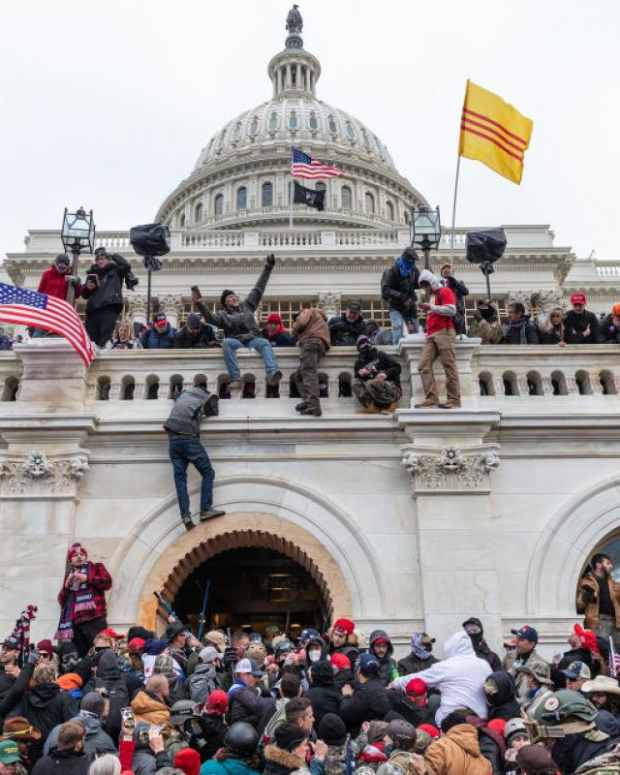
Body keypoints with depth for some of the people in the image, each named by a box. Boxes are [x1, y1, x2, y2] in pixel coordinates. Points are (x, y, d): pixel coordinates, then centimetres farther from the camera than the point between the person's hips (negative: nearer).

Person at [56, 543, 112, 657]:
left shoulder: (96, 567, 13)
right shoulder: (69, 576, 24)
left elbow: (107, 582, -4)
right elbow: (61, 600, 18)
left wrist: (87, 578, -9)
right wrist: (67, 585, 3)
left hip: (94, 618, -4)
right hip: (75, 620, 4)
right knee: (80, 655, -2)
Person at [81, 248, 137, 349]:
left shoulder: (115, 270, 16)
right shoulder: (93, 273, 24)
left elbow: (126, 265, -5)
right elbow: (85, 294, 22)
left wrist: (115, 256, 9)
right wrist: (87, 287, -1)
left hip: (110, 307, -4)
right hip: (93, 308, 4)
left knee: (105, 336, -18)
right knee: (90, 338, -5)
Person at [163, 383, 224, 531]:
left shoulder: (185, 392, 24)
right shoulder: (208, 398, 11)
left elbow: (176, 400, 43)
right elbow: (213, 412, 25)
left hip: (173, 439, 5)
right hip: (189, 438, -5)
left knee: (180, 477, 0)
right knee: (208, 473, 4)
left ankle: (185, 516, -9)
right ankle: (205, 510, -6)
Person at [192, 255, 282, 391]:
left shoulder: (247, 306, 26)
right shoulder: (223, 314, 16)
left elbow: (258, 288, 27)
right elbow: (210, 317, -4)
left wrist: (268, 267, 27)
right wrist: (199, 303, -19)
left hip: (253, 339, 2)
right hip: (236, 341, -2)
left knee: (264, 343, -31)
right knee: (227, 342, -35)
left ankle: (272, 375, -55)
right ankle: (235, 379, -45)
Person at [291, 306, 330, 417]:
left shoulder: (308, 311, 17)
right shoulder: (322, 320, 41)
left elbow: (301, 322, -3)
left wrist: (296, 332, 16)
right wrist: (300, 338, 26)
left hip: (311, 342, -9)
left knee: (308, 372, -22)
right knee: (298, 375, 10)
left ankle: (313, 403, -39)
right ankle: (308, 401, -9)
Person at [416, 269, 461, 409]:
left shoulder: (445, 291, 2)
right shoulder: (435, 296, 29)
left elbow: (451, 310, -13)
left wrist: (431, 307, -12)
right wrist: (428, 311, 22)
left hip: (444, 333, -9)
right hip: (432, 335, 9)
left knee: (449, 367, -9)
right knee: (423, 365, -5)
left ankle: (454, 399, -8)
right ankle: (431, 398, -10)